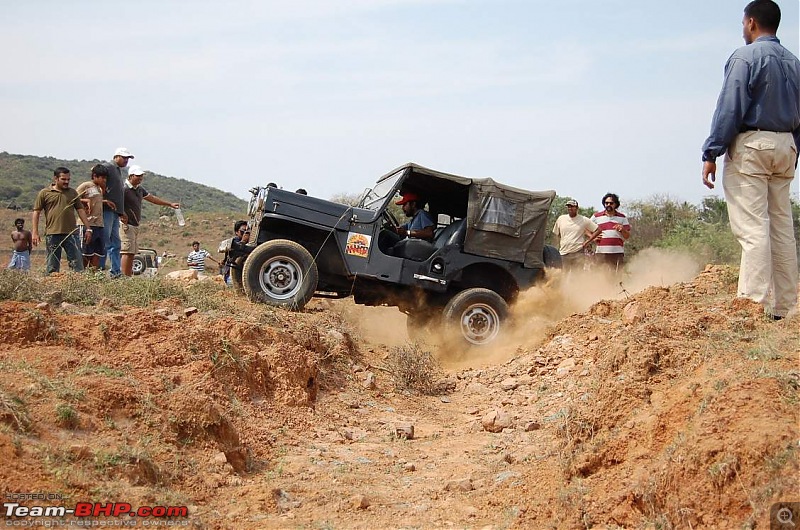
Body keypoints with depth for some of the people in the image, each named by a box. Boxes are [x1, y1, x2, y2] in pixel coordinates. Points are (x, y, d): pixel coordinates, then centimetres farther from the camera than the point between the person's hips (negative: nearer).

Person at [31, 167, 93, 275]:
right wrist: (35, 232, -3)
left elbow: (80, 210, 15)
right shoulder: (44, 193, 5)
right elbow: (36, 212, 4)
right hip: (52, 234, -2)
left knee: (77, 262, -3)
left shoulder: (72, 193, 15)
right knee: (52, 265, 2)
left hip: (70, 233, 2)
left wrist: (88, 228, 8)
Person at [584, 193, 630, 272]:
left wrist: (622, 230, -9)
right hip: (601, 253, -1)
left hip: (617, 253, 1)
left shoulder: (622, 217, 13)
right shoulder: (597, 216, 11)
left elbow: (627, 236, 12)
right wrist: (593, 237, 1)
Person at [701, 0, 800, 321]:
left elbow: (730, 108, -14)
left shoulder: (746, 57, -7)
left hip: (751, 144, -8)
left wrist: (711, 153, -13)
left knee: (752, 227, -11)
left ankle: (755, 304, -17)